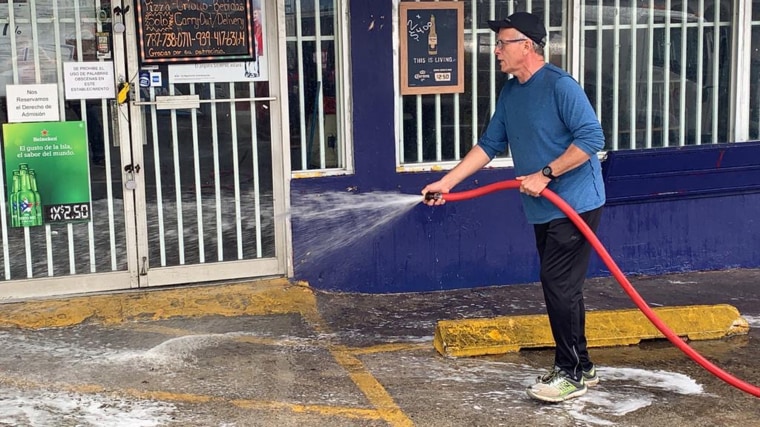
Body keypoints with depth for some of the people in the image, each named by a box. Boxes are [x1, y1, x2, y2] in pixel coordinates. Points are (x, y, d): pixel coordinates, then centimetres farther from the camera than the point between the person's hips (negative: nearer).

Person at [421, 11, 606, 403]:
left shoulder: (560, 86, -16)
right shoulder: (509, 93, 11)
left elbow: (592, 138, -21)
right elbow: (489, 145, 15)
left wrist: (545, 174, -21)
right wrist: (447, 182, 11)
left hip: (575, 203, -9)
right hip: (543, 209, 9)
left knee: (559, 286, -8)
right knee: (559, 287, 12)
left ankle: (571, 374, 3)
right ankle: (580, 366, 23)